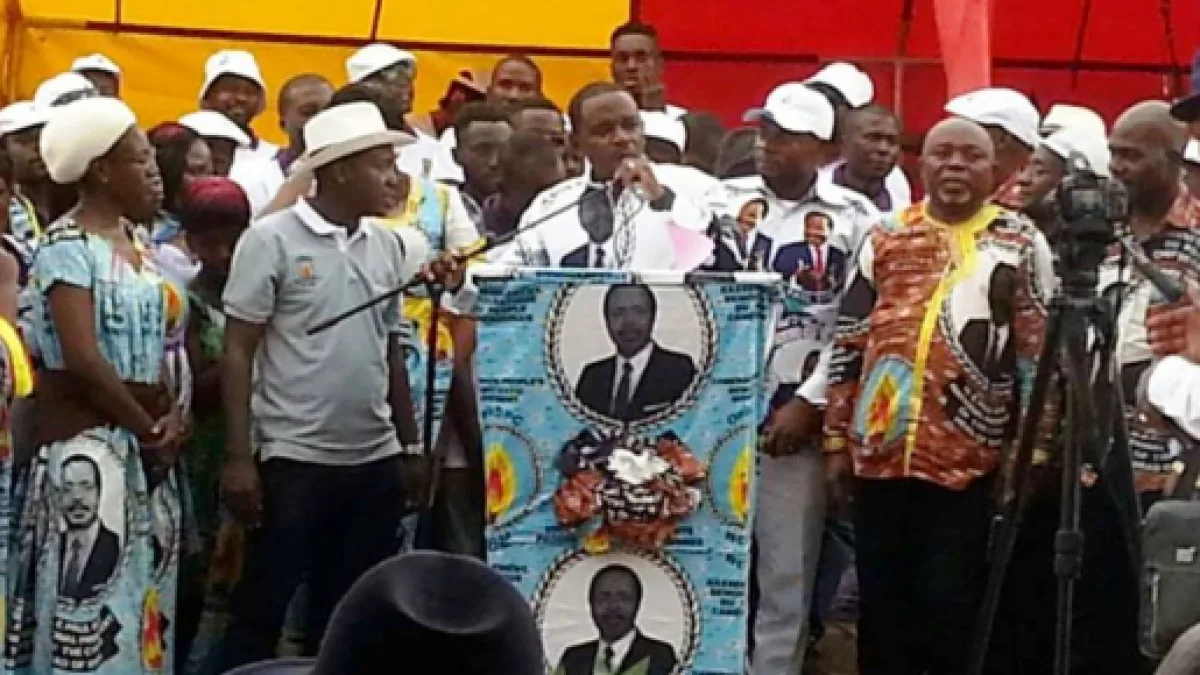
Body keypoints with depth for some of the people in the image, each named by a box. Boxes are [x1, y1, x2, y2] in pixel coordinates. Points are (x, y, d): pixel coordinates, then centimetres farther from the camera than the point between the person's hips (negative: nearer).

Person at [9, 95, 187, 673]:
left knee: (145, 591, 9)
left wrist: (174, 418, -3)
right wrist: (148, 429, -11)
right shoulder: (67, 246, -12)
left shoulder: (135, 242, 12)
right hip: (87, 445, -8)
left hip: (146, 446, 8)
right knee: (94, 596, -7)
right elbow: (84, 359, -20)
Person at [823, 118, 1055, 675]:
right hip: (880, 453, 3)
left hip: (969, 461, -3)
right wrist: (836, 440, 8)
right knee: (881, 605, 9)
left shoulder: (1020, 244, 2)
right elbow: (848, 344, 11)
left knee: (950, 606, 0)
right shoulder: (885, 238, 9)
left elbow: (1039, 352, -1)